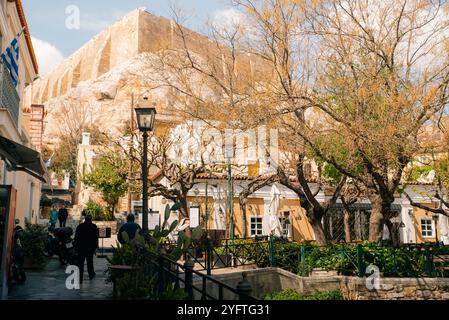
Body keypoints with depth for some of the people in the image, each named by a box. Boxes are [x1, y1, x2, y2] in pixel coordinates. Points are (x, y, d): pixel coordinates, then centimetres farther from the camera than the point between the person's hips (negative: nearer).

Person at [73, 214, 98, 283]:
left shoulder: (80, 226, 1)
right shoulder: (93, 226, -3)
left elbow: (76, 237, 4)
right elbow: (96, 238, -5)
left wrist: (75, 247, 10)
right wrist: (95, 247, 1)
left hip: (80, 247, 1)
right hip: (90, 247, 0)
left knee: (80, 263, 2)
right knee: (90, 262, 15)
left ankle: (79, 279, 0)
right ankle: (91, 275, 29)